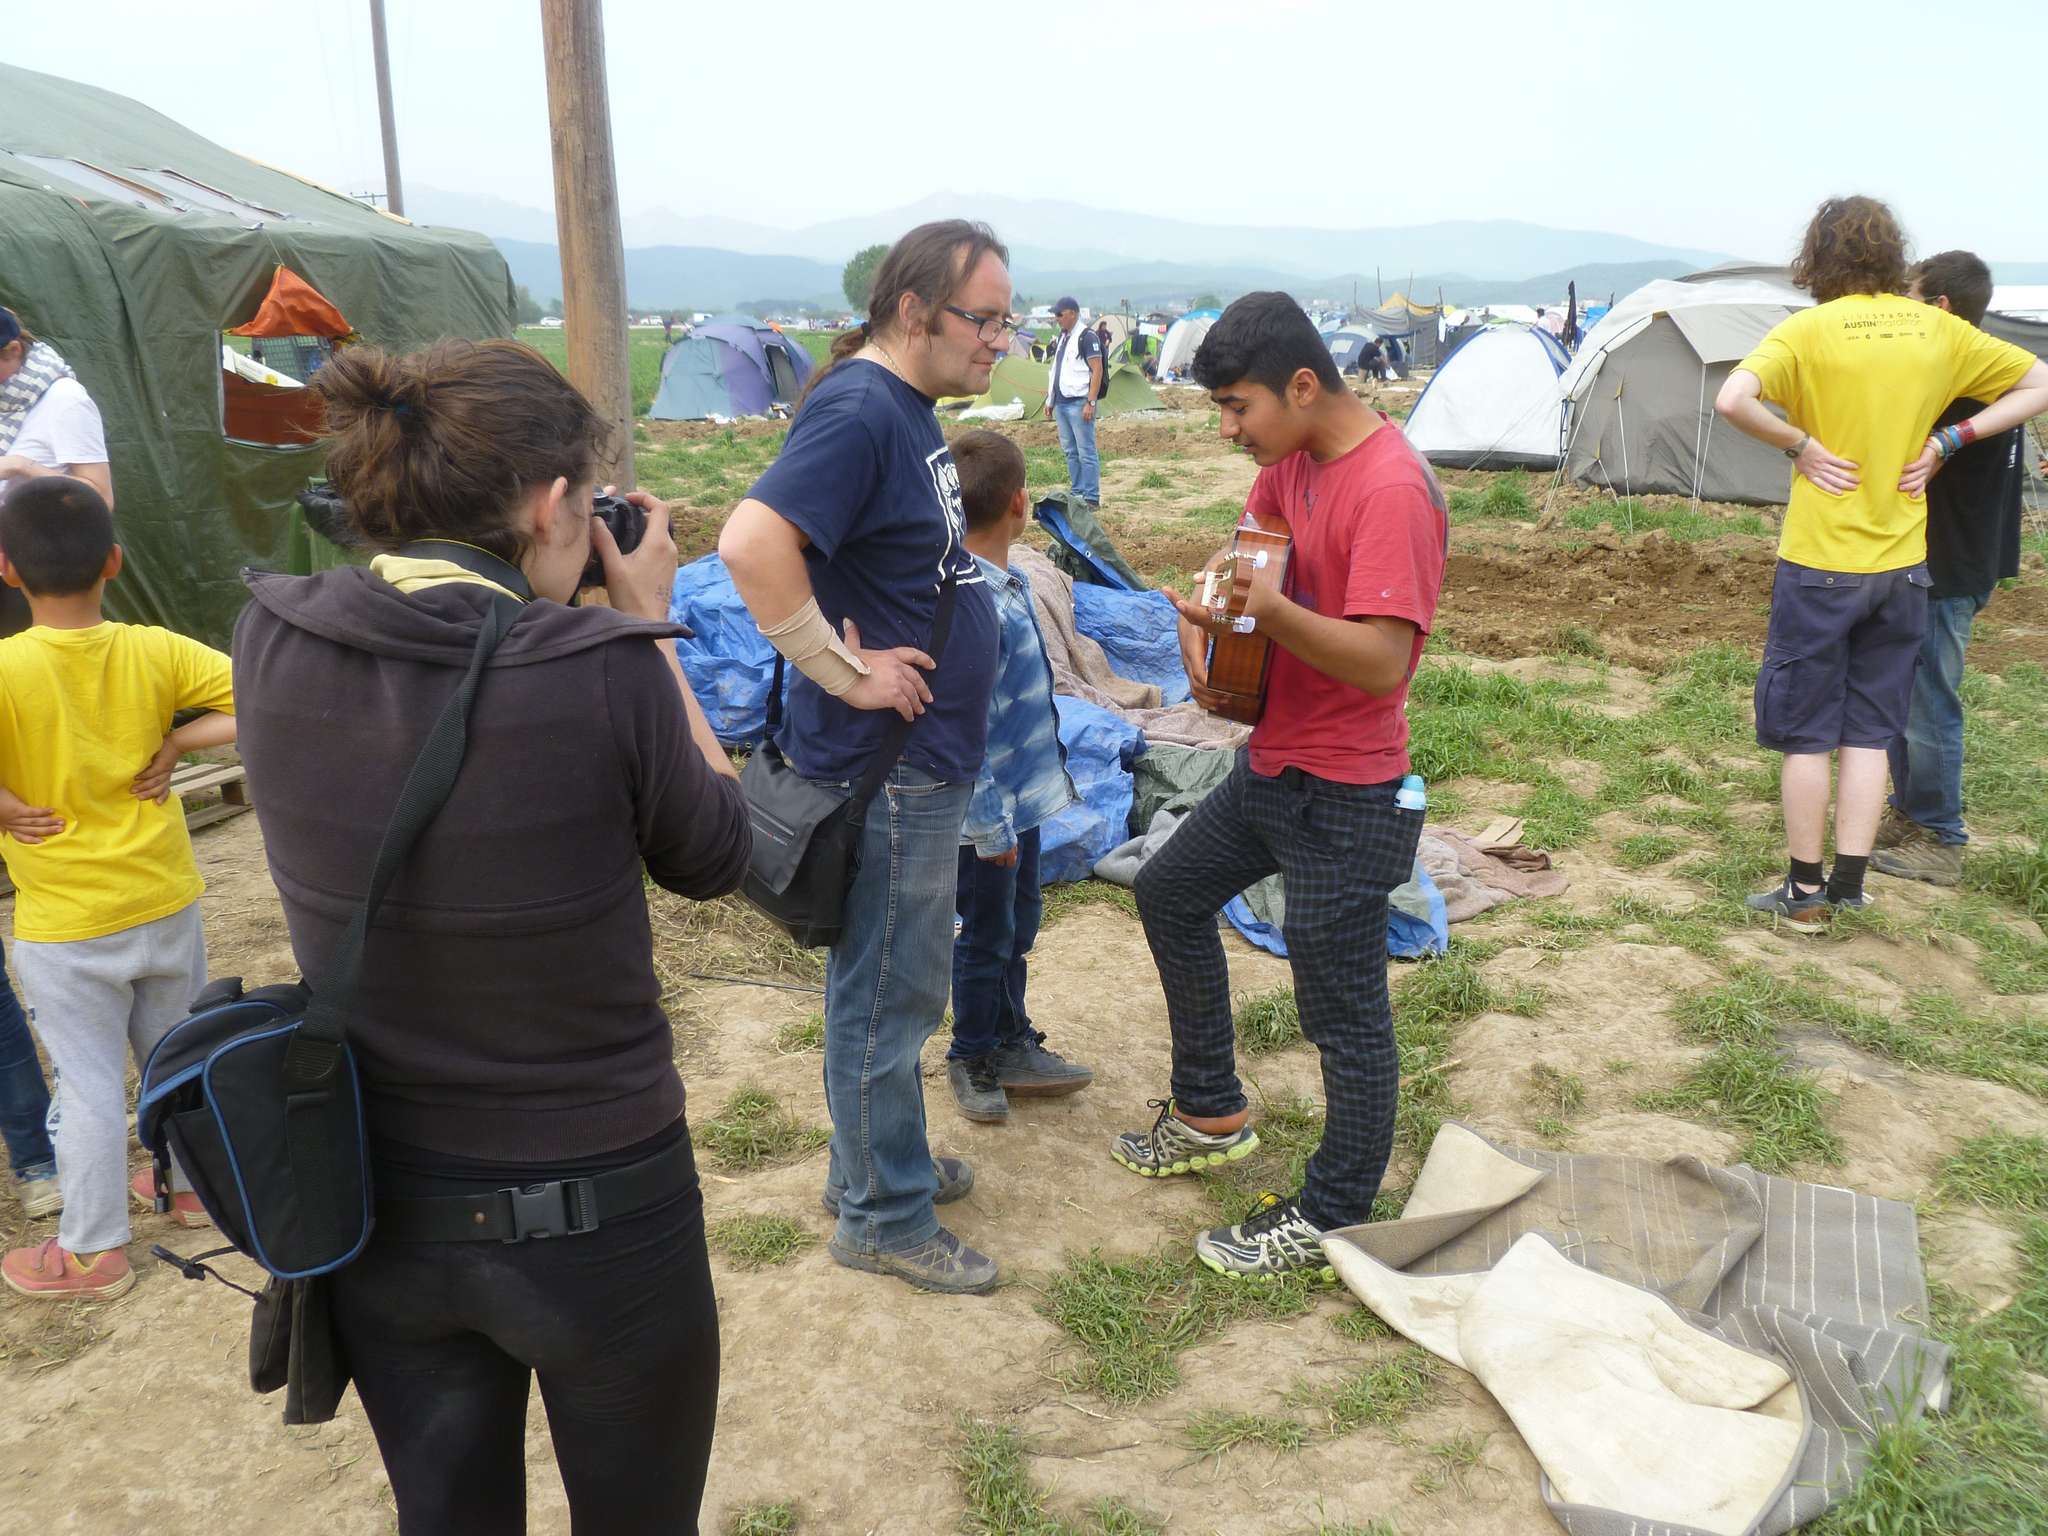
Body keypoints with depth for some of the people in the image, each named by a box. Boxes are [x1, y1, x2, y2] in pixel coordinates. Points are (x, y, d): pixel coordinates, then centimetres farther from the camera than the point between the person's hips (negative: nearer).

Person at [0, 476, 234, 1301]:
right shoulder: (154, 653, -11)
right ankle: (192, 1182, 41)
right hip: (168, 902, 4)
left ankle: (93, 1250, 24)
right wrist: (176, 740, -11)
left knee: (88, 1082, 10)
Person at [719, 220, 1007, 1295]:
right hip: (882, 766, -10)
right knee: (886, 995, 3)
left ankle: (871, 1163, 38)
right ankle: (884, 1218, 19)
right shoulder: (859, 410, -20)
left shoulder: (906, 409, 12)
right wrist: (846, 671, -24)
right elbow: (751, 543, -32)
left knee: (891, 982, 21)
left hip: (924, 760, 10)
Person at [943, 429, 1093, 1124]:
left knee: (1018, 926, 22)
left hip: (1022, 797, 9)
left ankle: (1011, 1044, 40)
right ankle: (971, 1060, 30)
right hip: (990, 811, -9)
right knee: (987, 937, 9)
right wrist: (991, 825, -20)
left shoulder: (1008, 583, 2)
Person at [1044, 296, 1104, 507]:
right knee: (1069, 451, 12)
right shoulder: (1062, 337, 17)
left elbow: (1097, 371, -13)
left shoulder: (1087, 337, -9)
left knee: (1086, 452, -6)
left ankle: (1091, 497, -4)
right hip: (1061, 403, 9)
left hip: (1079, 404, -9)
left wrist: (1090, 403, -18)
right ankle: (1077, 493, 19)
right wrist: (1050, 399, 20)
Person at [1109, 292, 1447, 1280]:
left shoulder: (1389, 488, -23)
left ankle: (1333, 1221, 19)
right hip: (1272, 762, 10)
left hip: (1347, 798, -10)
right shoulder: (1290, 462, 5)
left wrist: (1271, 611, -39)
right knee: (1169, 892, 23)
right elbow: (1246, 553, 16)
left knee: (1345, 1013, 2)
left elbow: (1382, 659, -28)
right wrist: (1201, 624, -5)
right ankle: (1210, 1114, 38)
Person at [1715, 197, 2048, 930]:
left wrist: (1798, 443, -12)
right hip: (1902, 567, 4)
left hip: (1818, 564, -4)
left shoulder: (1808, 330, -10)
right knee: (1869, 731, 12)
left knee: (1805, 732, 6)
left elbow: (1733, 399, -27)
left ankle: (1805, 891, 13)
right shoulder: (1937, 329, 4)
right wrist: (1949, 440, 4)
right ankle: (1849, 884, 16)